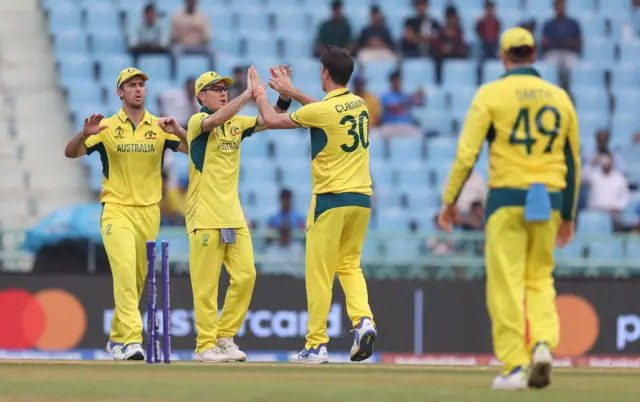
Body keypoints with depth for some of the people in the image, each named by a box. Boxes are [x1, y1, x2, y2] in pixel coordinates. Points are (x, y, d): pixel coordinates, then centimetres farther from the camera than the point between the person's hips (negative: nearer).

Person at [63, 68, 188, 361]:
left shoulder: (159, 127, 5)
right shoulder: (106, 127, 0)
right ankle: (132, 340, -29)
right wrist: (85, 134, -29)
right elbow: (70, 153, -9)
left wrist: (177, 131, -23)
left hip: (149, 213, 4)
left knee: (138, 279, 10)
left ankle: (117, 339, 26)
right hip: (116, 209, -4)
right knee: (124, 270, -21)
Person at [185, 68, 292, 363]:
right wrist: (248, 93, -28)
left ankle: (225, 338, 13)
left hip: (233, 216, 7)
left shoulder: (236, 122, 15)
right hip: (205, 216, -7)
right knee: (207, 283, -5)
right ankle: (206, 346, 0)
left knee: (246, 275, 2)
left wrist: (284, 96, -7)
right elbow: (216, 120, -26)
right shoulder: (198, 121, -5)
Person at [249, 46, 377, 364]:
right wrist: (292, 92, 34)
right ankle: (363, 319, -7)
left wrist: (258, 92, 16)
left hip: (331, 199, -6)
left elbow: (271, 120, -2)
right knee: (349, 264, 17)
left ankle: (316, 346, 2)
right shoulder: (359, 105, 7)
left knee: (319, 274, 1)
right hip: (362, 198, 6)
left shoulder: (320, 111, -13)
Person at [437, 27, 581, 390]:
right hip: (549, 202, 3)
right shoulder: (560, 97, 10)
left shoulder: (491, 94, -2)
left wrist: (449, 199, -1)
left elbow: (467, 152, -8)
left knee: (506, 282, 0)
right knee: (540, 278, 14)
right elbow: (573, 161, 13)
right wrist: (569, 216, 21)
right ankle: (543, 344, -10)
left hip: (507, 198, -3)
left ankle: (515, 366, -3)